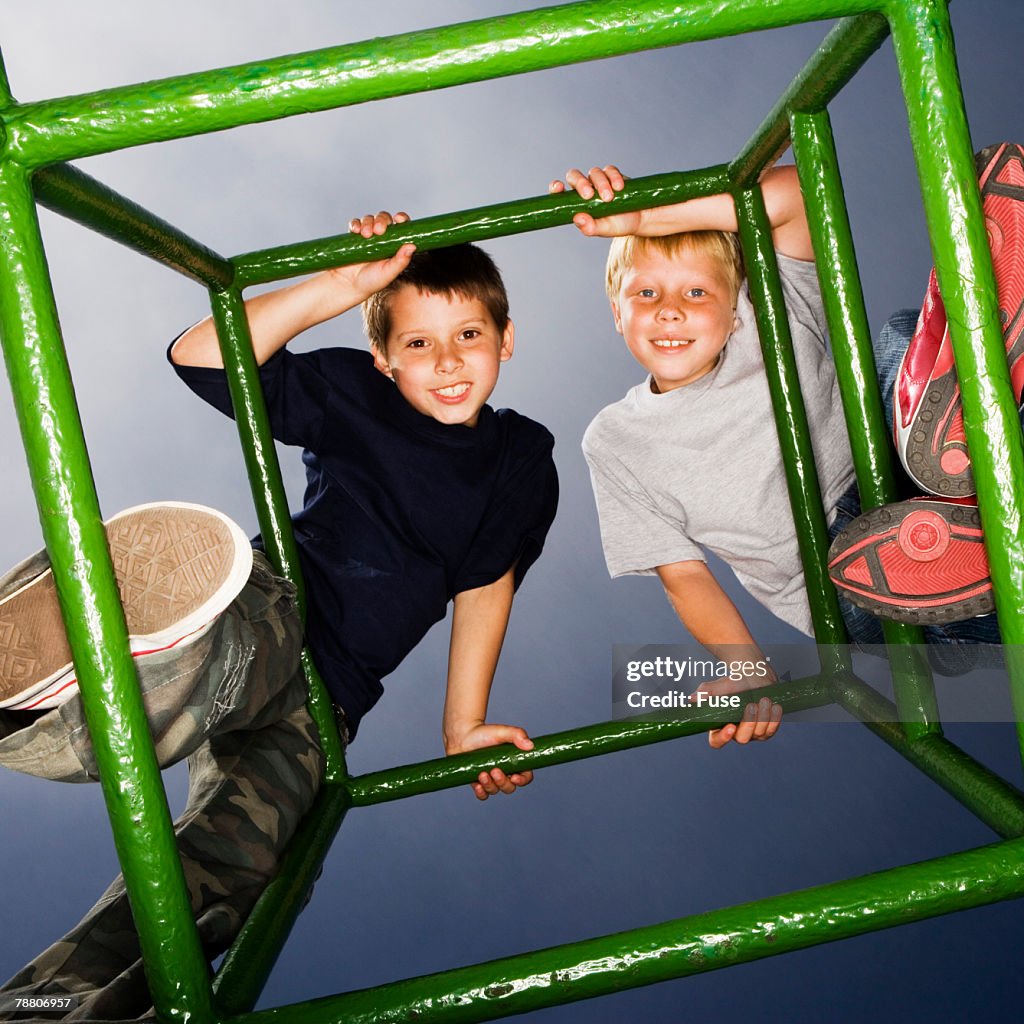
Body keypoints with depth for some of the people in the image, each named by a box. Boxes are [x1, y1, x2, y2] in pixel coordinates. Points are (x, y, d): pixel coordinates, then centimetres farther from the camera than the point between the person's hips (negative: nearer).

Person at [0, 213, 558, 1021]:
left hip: (325, 699, 3)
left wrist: (463, 727, 3)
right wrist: (342, 286, -9)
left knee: (224, 864, -20)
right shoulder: (354, 393, 6)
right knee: (198, 556, -41)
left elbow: (483, 586, 9)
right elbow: (201, 356, -3)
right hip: (265, 613, -2)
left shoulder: (522, 461, 12)